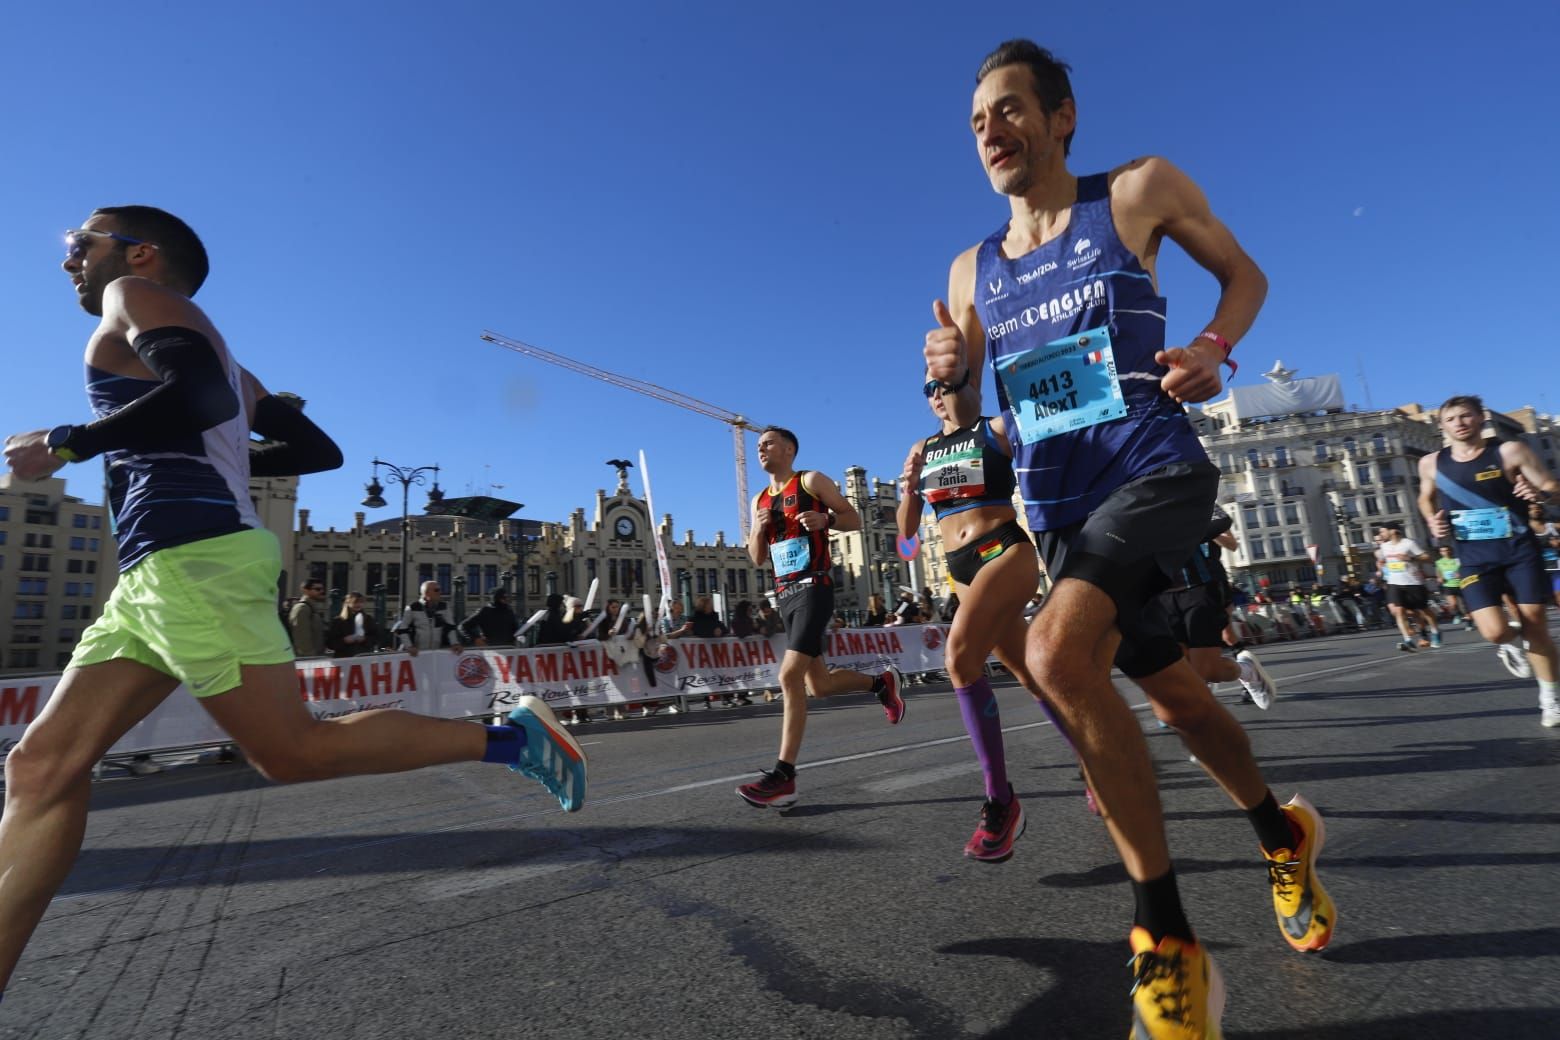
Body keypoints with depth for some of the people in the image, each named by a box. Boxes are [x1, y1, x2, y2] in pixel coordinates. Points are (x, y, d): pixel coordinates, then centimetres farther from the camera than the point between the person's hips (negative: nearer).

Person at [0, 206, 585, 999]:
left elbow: (201, 400, -18)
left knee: (293, 752, -9)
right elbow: (317, 448, 27)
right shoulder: (211, 357, 29)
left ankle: (508, 737, -6)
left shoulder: (139, 297, 4)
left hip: (194, 557, -10)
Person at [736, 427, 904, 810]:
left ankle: (783, 777, -12)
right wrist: (759, 530, -2)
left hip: (814, 588, -7)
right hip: (785, 595, 8)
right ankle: (882, 682, 36)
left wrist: (825, 520, -20)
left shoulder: (811, 481, 0)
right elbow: (757, 559, 17)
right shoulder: (759, 500, 18)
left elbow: (854, 519, -1)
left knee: (790, 676, -18)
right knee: (819, 684, 11)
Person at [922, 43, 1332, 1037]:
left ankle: (1170, 944, -10)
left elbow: (1244, 271, 13)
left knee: (1059, 650, -30)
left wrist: (1215, 348, -8)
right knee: (1176, 694, 16)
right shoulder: (972, 271, 11)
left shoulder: (1139, 191, 3)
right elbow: (965, 417, 13)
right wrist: (951, 374, -10)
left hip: (1158, 472, -5)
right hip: (1061, 512, 5)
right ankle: (1284, 832, 46)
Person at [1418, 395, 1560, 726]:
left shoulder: (1509, 451, -5)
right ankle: (1512, 642, 26)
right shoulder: (1431, 464, 1)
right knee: (1496, 633, -13)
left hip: (1520, 551, 0)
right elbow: (1426, 497, 20)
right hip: (1475, 559, 1)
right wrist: (1433, 520, 1)